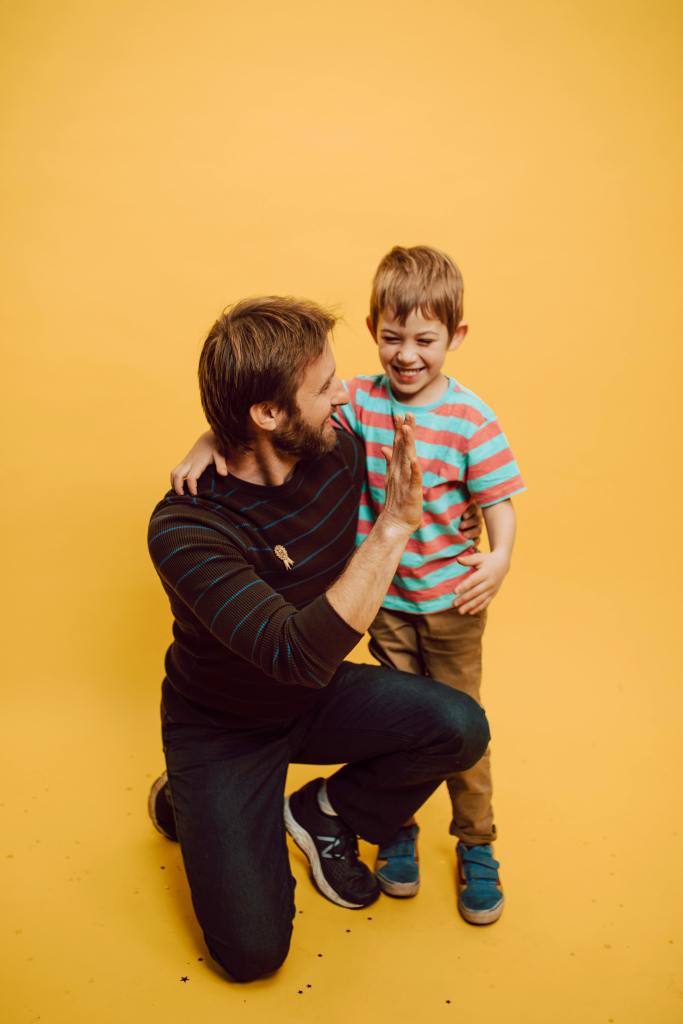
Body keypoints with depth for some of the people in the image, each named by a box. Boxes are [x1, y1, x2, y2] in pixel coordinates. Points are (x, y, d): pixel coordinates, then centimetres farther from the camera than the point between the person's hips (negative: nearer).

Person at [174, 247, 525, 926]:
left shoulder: (470, 420, -14)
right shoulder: (359, 401, -8)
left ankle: (476, 846, 33)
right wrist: (211, 440, -26)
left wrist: (500, 556, -30)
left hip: (452, 598, -2)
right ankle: (397, 831, 39)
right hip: (384, 597, 2)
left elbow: (497, 501, -11)